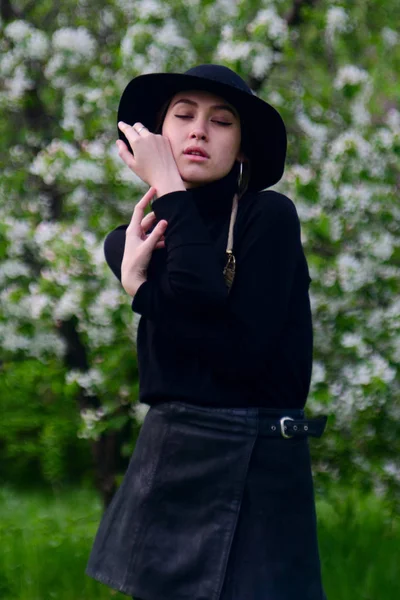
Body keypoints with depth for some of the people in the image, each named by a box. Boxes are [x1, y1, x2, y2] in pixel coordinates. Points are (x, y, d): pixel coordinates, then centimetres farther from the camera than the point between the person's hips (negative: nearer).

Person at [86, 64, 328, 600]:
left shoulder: (269, 215, -7)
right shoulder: (132, 238, 8)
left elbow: (239, 348, -21)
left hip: (255, 471, -5)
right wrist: (132, 269, -17)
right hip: (167, 460, 5)